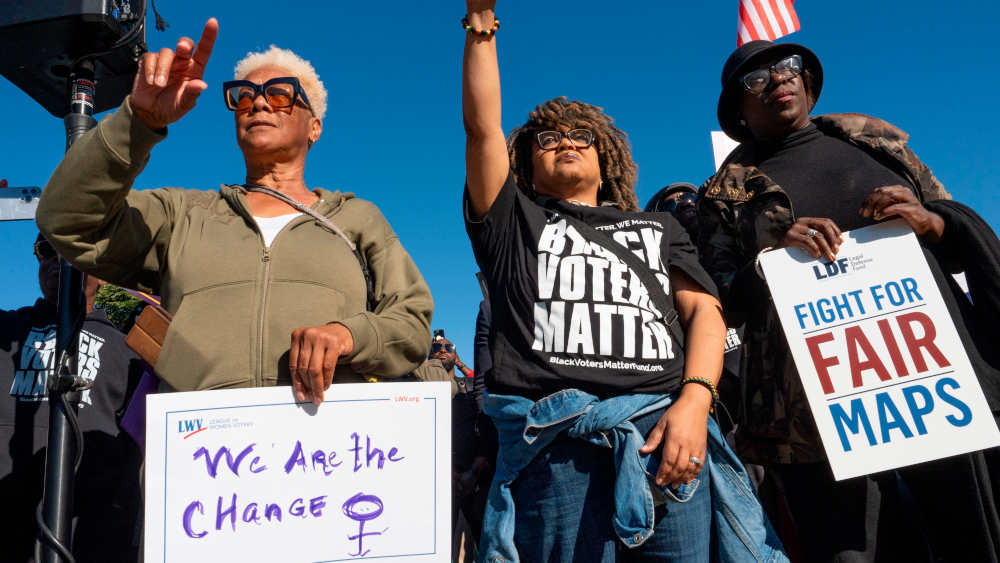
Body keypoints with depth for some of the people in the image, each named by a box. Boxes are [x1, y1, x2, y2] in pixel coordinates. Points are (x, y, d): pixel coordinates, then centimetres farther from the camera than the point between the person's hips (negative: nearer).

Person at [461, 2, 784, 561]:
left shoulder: (658, 227, 26)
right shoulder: (515, 222, 21)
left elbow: (704, 310, 13)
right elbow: (483, 125, 10)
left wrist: (694, 400, -5)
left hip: (665, 428, 2)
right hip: (554, 435, -1)